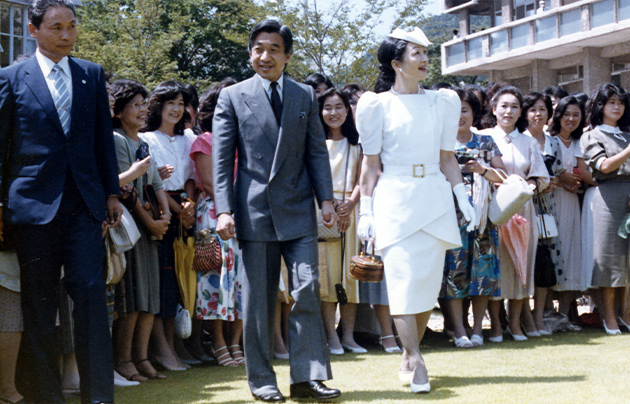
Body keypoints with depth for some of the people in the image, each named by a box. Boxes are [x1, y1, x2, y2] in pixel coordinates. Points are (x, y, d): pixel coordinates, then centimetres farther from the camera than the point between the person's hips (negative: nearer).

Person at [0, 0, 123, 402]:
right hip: (34, 203, -1)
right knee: (38, 305, 4)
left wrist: (112, 192, 10)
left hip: (84, 203, 2)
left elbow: (103, 138, 14)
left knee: (91, 293, -6)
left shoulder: (93, 75, 12)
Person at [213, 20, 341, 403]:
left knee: (307, 290, -4)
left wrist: (326, 199, -1)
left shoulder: (306, 96, 10)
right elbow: (222, 159, 0)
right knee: (259, 299, 4)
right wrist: (224, 209, -8)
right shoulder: (232, 97, 4)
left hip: (298, 210, 2)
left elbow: (317, 151, 10)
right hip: (254, 210, -1)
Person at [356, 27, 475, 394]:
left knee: (429, 280, 1)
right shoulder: (378, 104, 3)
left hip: (434, 198, 4)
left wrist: (463, 199, 6)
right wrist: (365, 211, -1)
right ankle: (416, 362, -8)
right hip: (394, 198, -3)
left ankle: (409, 356, 14)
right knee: (403, 278, -10)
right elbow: (371, 163, 3)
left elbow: (447, 158, 15)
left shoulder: (442, 102, 14)